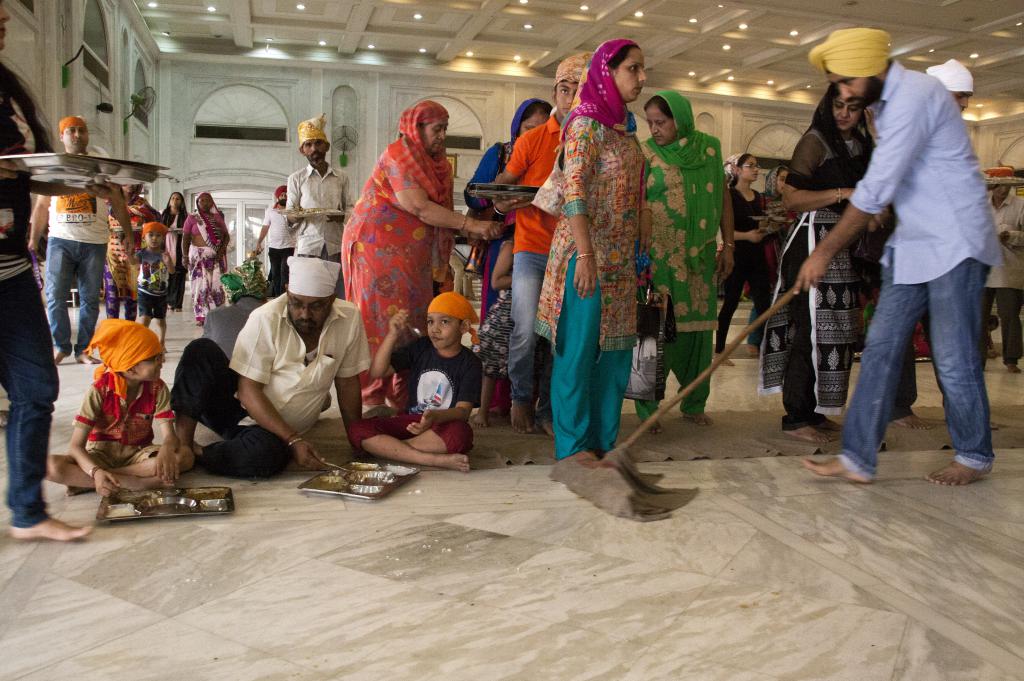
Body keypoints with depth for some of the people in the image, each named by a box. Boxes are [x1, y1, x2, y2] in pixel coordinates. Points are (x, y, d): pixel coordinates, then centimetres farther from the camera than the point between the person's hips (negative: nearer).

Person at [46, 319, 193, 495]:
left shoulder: (157, 388, -9)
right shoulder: (99, 390, -16)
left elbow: (169, 436, -17)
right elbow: (76, 446, -19)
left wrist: (166, 450, -43)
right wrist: (96, 472, -40)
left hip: (137, 454, 2)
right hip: (101, 454, -2)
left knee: (184, 457, -30)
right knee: (51, 467, -31)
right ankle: (143, 483, -30)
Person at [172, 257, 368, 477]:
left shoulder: (350, 319, -9)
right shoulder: (265, 319, -16)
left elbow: (347, 382, 1)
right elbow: (249, 391, -18)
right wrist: (293, 440, -25)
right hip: (241, 408, -1)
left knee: (266, 453, -36)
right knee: (201, 350, -26)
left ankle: (195, 454, -11)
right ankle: (182, 443, -19)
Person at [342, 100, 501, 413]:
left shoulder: (434, 163, 15)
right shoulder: (399, 153, -10)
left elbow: (437, 212, 7)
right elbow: (419, 207, -21)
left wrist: (473, 228, -8)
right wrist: (471, 225, -23)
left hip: (411, 255, 8)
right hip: (378, 245, -8)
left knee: (411, 323, 3)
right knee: (382, 320, -7)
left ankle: (403, 397, 6)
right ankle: (371, 400, -1)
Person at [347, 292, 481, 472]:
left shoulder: (469, 363, -4)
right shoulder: (420, 348, 6)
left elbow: (463, 410, -14)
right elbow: (376, 373, 1)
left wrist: (435, 417, -36)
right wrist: (392, 336, -11)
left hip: (445, 425, -3)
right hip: (411, 421, 3)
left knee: (459, 433, -40)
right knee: (357, 430, -21)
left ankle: (387, 447, -23)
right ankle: (434, 459, -31)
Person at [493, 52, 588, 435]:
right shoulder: (532, 140, -1)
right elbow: (500, 187, 4)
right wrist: (505, 202, -16)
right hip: (532, 249, -2)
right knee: (527, 329, -13)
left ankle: (547, 408, 21)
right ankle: (522, 397, 12)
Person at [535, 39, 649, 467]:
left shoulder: (624, 127, 15)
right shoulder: (587, 124, -10)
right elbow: (574, 191, -19)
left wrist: (643, 238, 14)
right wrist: (585, 255, -25)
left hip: (620, 255, 9)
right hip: (588, 250, -8)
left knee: (615, 346, 11)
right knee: (581, 347, -1)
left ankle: (604, 438, 22)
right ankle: (573, 443, 11)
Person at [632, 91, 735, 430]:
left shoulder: (710, 147, 7)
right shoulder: (646, 154, -1)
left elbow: (723, 197, 13)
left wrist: (728, 245, 10)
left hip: (700, 256, 3)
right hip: (659, 257, -3)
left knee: (699, 326, 7)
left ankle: (694, 404, 22)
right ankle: (647, 407, 9)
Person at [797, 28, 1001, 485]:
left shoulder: (914, 95, -18)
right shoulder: (890, 102, 12)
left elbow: (877, 190, -22)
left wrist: (825, 251, -17)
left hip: (954, 244, -9)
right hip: (914, 244, 9)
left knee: (953, 358, 0)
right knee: (881, 348, 3)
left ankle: (975, 457, 20)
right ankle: (858, 459, 6)